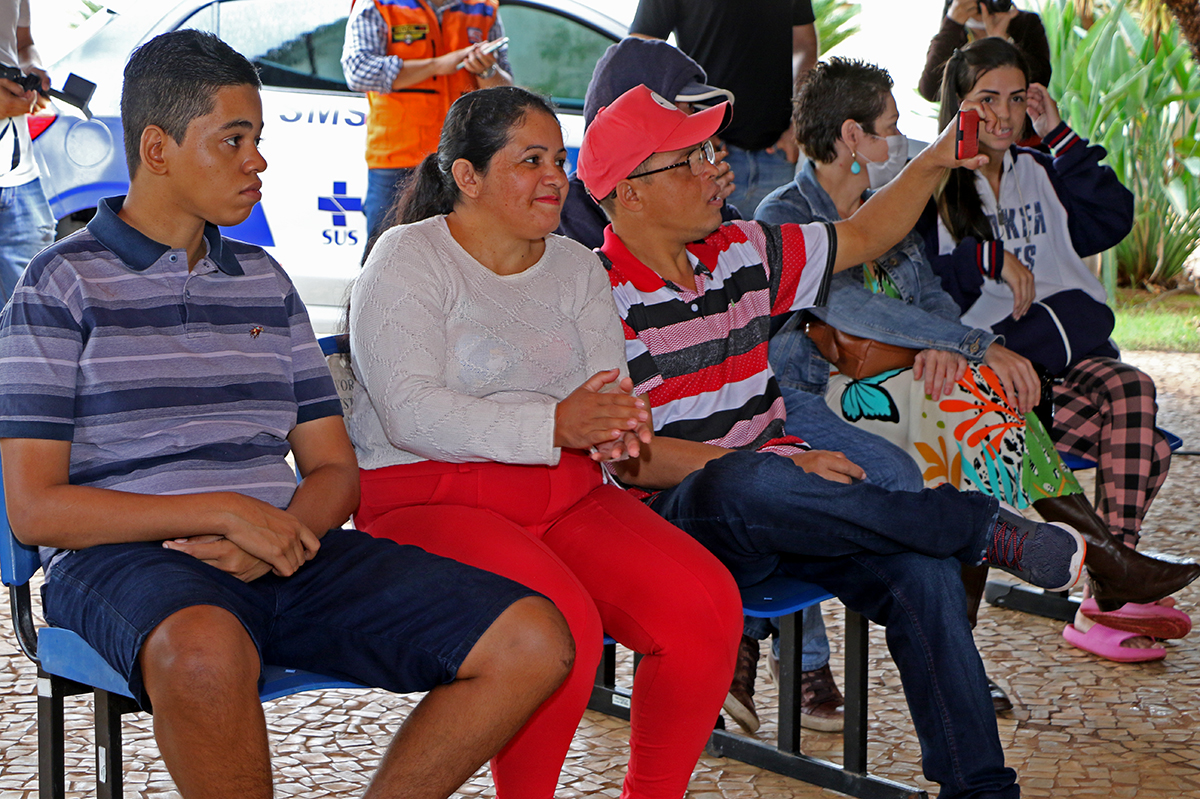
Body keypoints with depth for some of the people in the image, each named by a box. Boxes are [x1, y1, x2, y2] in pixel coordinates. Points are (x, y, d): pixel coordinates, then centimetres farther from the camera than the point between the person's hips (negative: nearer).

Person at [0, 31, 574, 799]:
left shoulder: (264, 281, 21)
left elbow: (335, 468, 18)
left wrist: (284, 533, -7)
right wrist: (226, 512, -14)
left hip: (285, 546, 5)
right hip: (126, 559, -5)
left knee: (536, 642, -14)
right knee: (206, 652, -43)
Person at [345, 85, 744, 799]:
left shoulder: (576, 266, 17)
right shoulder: (407, 259, -2)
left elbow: (615, 391, 8)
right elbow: (412, 414, -15)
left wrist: (615, 425, -18)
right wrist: (555, 425, -25)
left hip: (567, 496, 6)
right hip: (429, 497, -5)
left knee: (708, 605, -18)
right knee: (558, 624, -33)